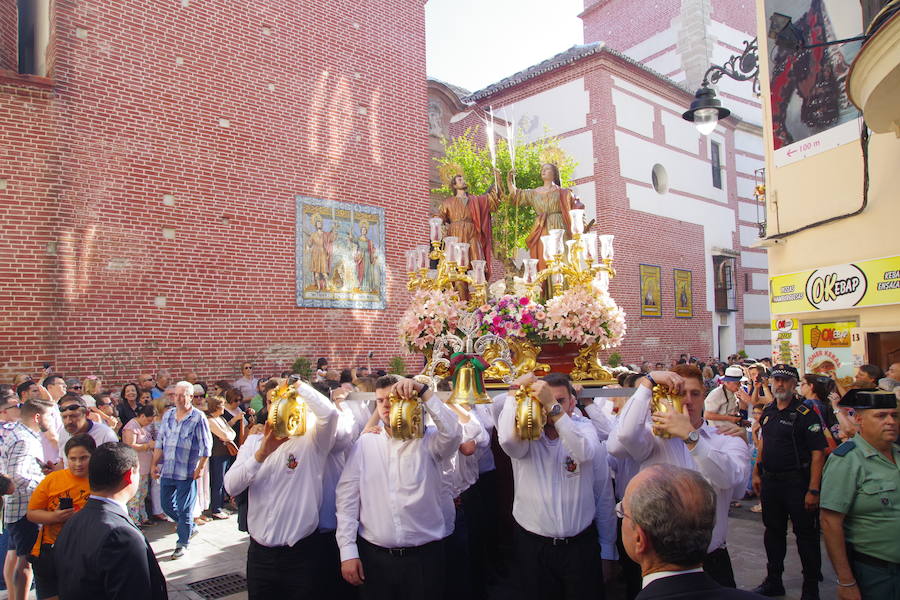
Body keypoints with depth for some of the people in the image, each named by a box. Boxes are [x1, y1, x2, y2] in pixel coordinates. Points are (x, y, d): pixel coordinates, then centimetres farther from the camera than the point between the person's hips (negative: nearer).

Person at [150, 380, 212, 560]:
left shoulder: (198, 418, -9)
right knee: (166, 505, 14)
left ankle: (182, 543, 18)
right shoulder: (167, 416, 9)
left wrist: (200, 467, -11)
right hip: (167, 471, 6)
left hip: (187, 472, -6)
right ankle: (190, 526, 37)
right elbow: (160, 442, 14)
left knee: (184, 509, 2)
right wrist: (154, 464, 8)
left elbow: (206, 445, -8)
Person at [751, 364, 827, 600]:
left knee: (805, 534, 4)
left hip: (796, 481, -6)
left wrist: (813, 490, -20)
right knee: (773, 531, 16)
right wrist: (757, 473, 14)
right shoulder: (768, 411, 8)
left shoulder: (805, 414, -13)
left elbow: (818, 454, -16)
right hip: (770, 480, 7)